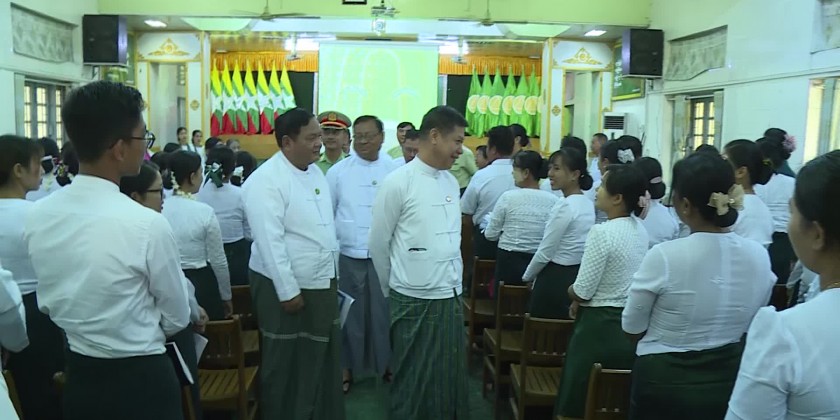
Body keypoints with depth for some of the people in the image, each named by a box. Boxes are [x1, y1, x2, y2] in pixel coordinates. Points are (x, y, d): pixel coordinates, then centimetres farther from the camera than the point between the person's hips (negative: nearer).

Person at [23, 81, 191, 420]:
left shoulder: (36, 216, -8)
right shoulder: (146, 224, -26)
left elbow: (47, 303, 7)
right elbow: (178, 318, -12)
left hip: (77, 375, 5)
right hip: (141, 379, -5)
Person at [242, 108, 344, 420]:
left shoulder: (315, 171, 8)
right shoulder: (266, 180, -17)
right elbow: (270, 242, -21)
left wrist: (332, 275, 12)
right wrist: (288, 291, -20)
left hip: (322, 284, 8)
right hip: (286, 289, -7)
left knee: (323, 358, 18)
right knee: (287, 366, 9)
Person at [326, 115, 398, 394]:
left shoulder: (394, 171, 1)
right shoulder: (338, 171, 2)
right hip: (348, 255, 0)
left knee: (384, 313, 10)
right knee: (349, 314, 11)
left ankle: (387, 365, 28)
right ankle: (346, 368, 26)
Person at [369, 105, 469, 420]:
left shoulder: (452, 181, 7)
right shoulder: (397, 182, -12)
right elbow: (378, 244, -4)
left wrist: (454, 285, 16)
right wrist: (392, 290, 7)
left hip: (451, 298, 6)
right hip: (415, 301, -6)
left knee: (451, 379, 16)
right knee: (413, 383, 10)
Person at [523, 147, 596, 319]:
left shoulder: (565, 206, -19)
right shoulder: (588, 204, 7)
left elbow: (545, 253, -17)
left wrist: (527, 277, 0)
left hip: (556, 280, -9)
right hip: (579, 277, 9)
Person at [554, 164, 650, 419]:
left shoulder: (602, 232, -21)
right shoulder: (640, 230, 4)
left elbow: (582, 290, -18)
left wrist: (571, 292, 3)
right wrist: (582, 300, 9)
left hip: (600, 326, -8)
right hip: (631, 324, 8)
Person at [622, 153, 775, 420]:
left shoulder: (664, 256, -24)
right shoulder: (759, 256, -9)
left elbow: (632, 329, -11)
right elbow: (749, 327, 6)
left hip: (664, 383, -4)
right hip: (730, 380, 4)